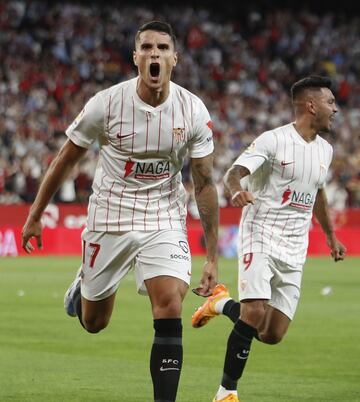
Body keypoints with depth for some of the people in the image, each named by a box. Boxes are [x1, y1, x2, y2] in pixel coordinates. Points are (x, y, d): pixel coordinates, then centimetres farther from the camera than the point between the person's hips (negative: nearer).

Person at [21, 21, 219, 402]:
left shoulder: (194, 111, -10)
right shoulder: (107, 103, -14)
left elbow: (204, 184, -4)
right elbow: (65, 160, 0)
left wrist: (212, 258, -6)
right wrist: (35, 216, 6)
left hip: (164, 221, 0)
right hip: (109, 219, 0)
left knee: (169, 310, -19)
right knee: (93, 322, 12)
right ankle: (81, 287, 49)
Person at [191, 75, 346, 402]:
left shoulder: (325, 150, 12)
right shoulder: (273, 140, -10)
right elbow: (234, 172, -20)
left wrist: (330, 235, 34)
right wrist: (237, 190, -43)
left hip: (294, 251, 6)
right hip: (261, 237, -6)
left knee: (273, 335, 1)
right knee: (254, 315, -21)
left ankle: (222, 304, 29)